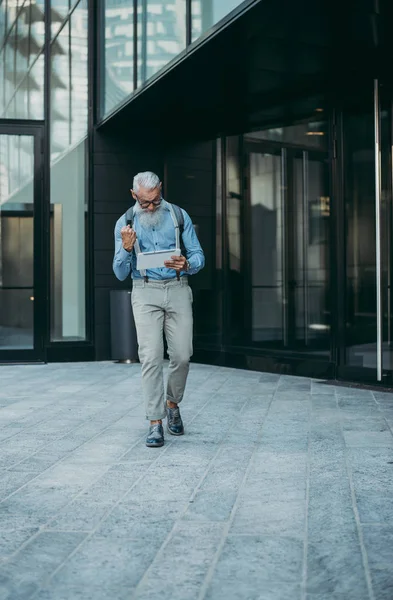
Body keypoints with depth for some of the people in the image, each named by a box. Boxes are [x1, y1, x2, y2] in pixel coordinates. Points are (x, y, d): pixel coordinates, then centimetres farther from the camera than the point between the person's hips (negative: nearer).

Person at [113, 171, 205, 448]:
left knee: (182, 355, -3)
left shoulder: (179, 216, 5)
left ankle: (172, 404, 25)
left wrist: (186, 264, -17)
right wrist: (126, 248, -17)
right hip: (146, 292, -1)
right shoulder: (125, 223, 4)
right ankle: (155, 422, -5)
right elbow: (121, 274, 2)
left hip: (178, 289, 1)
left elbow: (199, 256, 6)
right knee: (151, 357, -10)